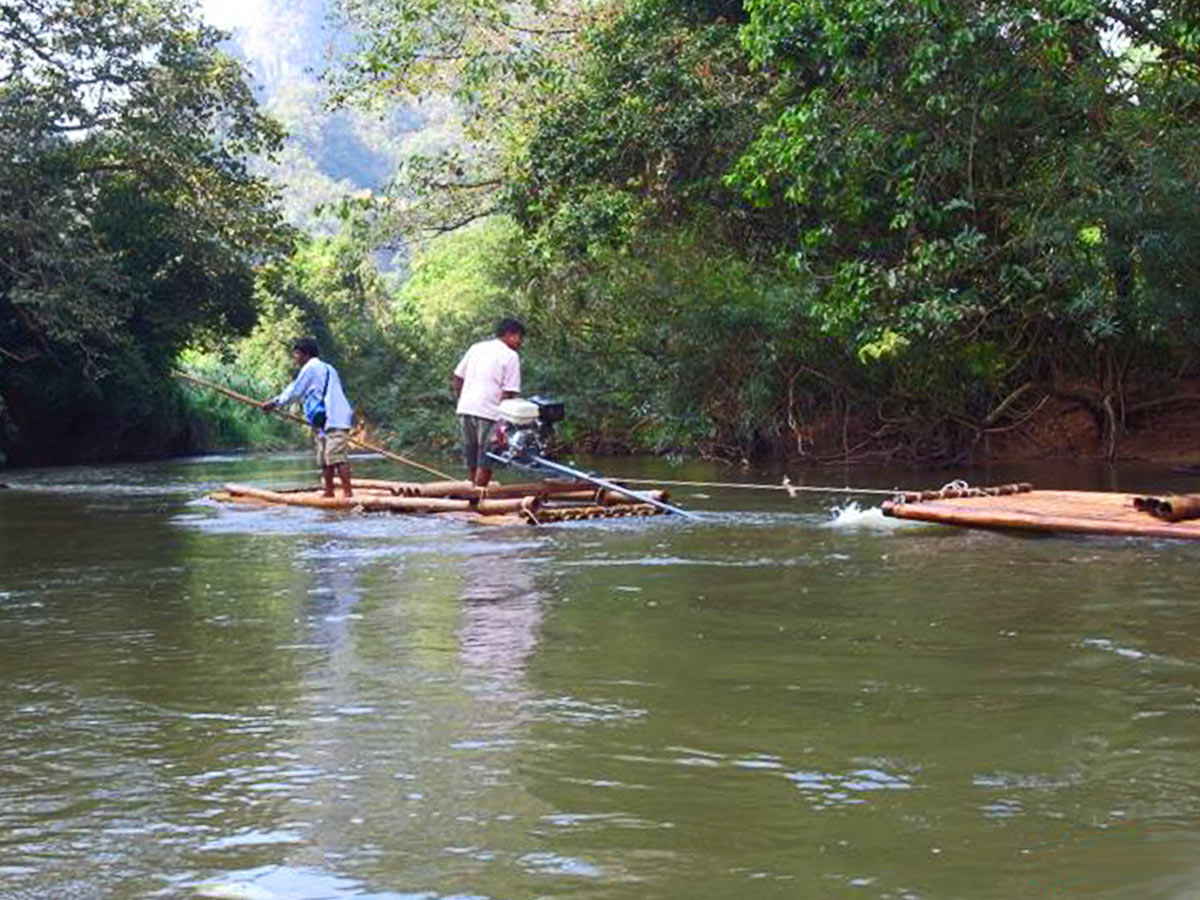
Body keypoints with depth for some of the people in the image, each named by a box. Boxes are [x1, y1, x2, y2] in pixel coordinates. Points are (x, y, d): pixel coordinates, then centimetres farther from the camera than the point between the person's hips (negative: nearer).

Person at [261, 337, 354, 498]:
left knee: (337, 457, -15)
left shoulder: (310, 368, -4)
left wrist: (274, 402, 13)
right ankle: (329, 492, 15)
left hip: (332, 420, -11)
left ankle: (348, 493, -19)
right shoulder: (326, 368, 26)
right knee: (325, 460, 12)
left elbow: (294, 392, 1)